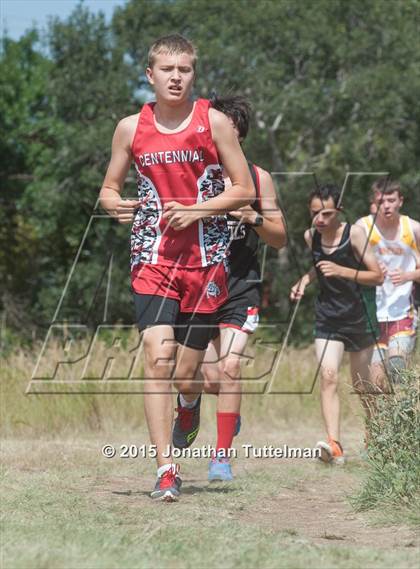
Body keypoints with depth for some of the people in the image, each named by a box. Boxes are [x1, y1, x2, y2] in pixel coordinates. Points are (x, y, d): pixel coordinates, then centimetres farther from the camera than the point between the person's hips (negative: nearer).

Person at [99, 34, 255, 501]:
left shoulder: (214, 123, -1)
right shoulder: (131, 128, 4)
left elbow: (244, 190, 1)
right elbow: (108, 188, 14)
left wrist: (196, 210, -14)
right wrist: (115, 205, -11)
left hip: (206, 259, 0)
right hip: (153, 257, 0)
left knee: (185, 375, 3)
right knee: (157, 356, -18)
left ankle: (189, 403, 43)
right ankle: (166, 471, -17)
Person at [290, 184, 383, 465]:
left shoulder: (354, 234, -13)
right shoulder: (311, 237, 0)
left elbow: (378, 276, -13)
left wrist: (341, 271, -24)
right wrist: (306, 279, 2)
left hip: (359, 318, -2)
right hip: (327, 319, 3)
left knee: (361, 385, 11)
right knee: (328, 377, -18)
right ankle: (335, 444, -26)